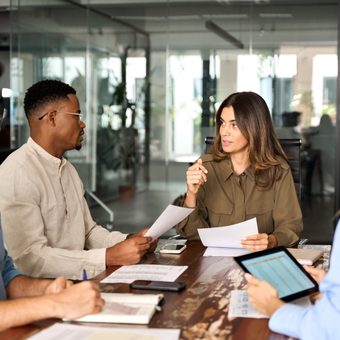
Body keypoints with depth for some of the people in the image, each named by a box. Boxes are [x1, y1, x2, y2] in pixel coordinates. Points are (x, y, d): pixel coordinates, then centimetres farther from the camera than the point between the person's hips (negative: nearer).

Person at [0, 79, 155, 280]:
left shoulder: (68, 169, 14)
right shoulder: (18, 173, -16)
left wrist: (128, 241, -1)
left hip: (76, 281, 8)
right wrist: (109, 257, -24)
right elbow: (30, 259, -23)